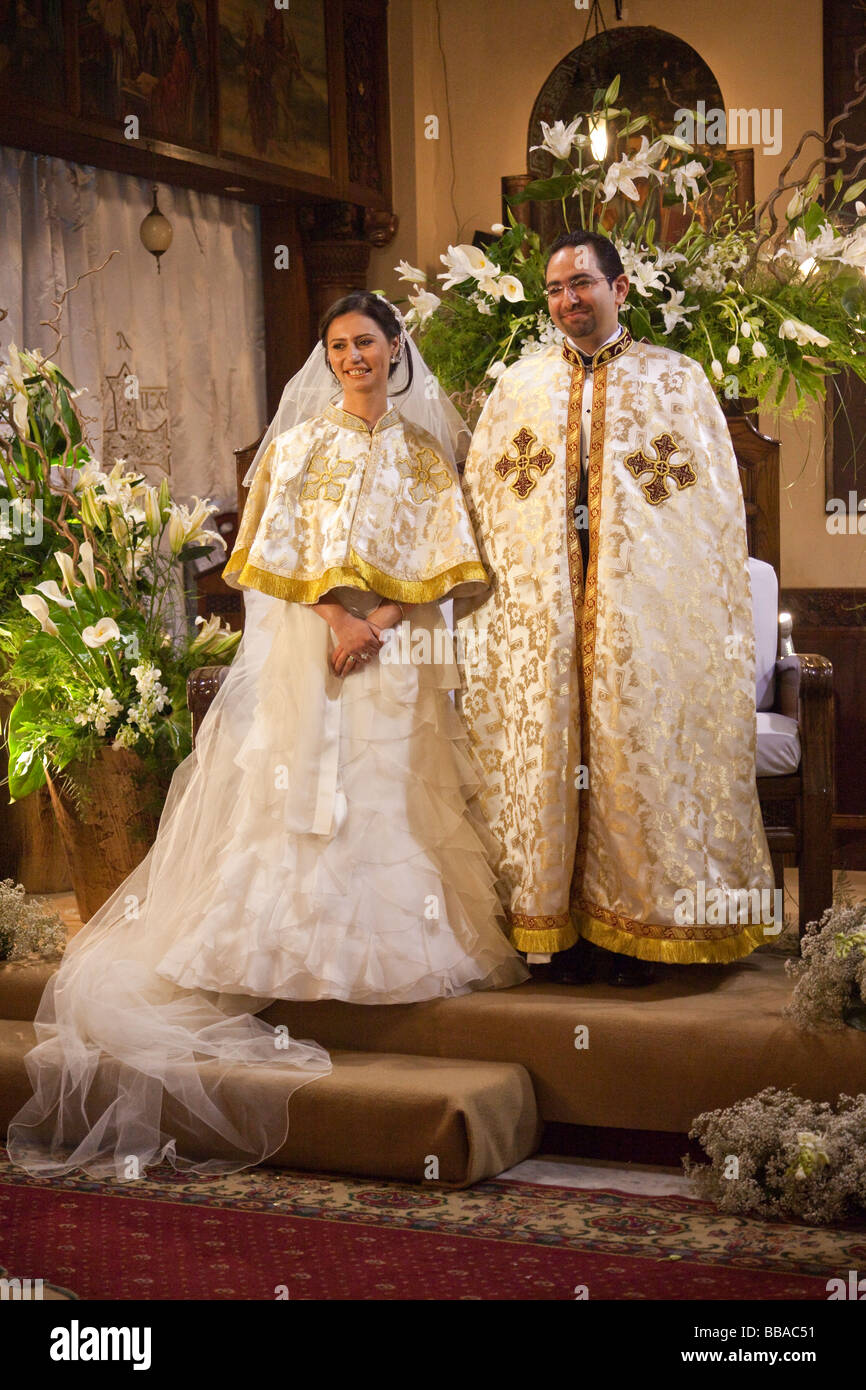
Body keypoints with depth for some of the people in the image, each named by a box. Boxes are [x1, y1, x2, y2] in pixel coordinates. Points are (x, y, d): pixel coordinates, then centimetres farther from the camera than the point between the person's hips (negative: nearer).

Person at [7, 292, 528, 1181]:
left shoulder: (425, 453, 13)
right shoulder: (297, 443, 10)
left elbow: (447, 560, 4)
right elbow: (275, 548, 1)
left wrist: (380, 618, -12)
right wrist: (336, 617, -12)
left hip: (399, 655, 1)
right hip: (304, 649, -1)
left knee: (396, 797, -4)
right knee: (302, 789, -9)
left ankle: (390, 937, 1)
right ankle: (306, 943, -9)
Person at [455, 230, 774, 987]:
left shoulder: (676, 380, 6)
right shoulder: (518, 387, 11)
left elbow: (716, 505, 5)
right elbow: (481, 504, 12)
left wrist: (714, 622, -2)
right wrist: (481, 609, 5)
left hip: (646, 613, -2)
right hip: (539, 616, 2)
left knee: (635, 760, 1)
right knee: (546, 760, 3)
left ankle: (634, 927, 12)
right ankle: (561, 924, 13)